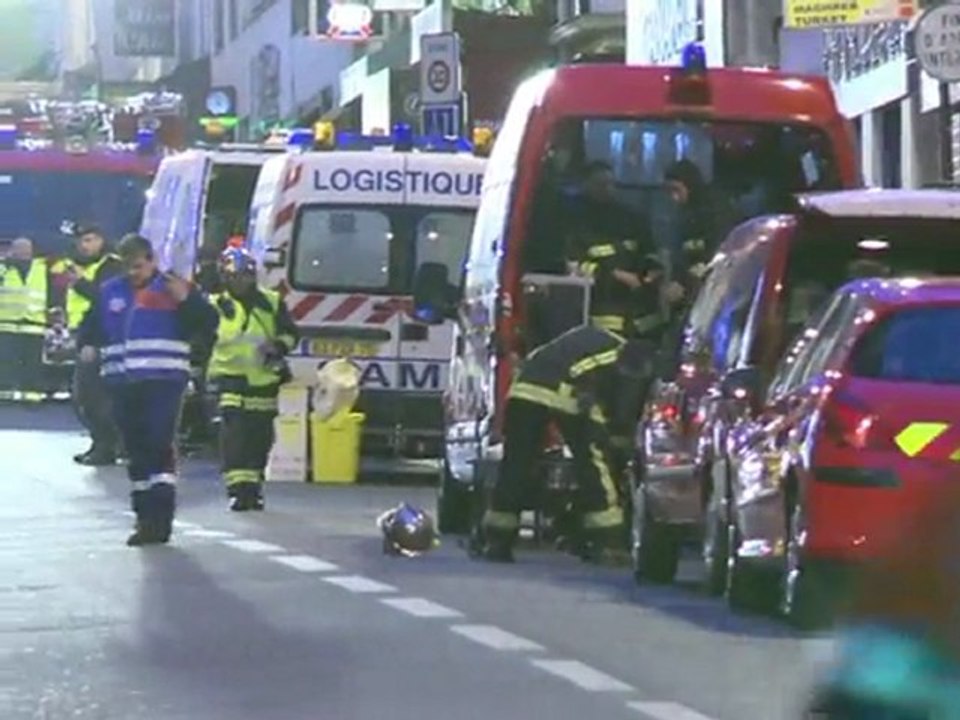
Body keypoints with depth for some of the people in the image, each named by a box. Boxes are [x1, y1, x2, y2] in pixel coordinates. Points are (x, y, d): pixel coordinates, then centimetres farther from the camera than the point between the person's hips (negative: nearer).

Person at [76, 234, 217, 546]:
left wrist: (186, 299, -21)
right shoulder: (109, 293, 14)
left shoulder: (173, 289, 2)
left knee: (159, 446, -14)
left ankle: (160, 517, -17)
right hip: (122, 383, 5)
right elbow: (91, 325, 23)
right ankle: (146, 515, 19)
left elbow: (208, 324, -4)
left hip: (163, 381, -5)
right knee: (136, 450, 10)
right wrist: (87, 344, 1)